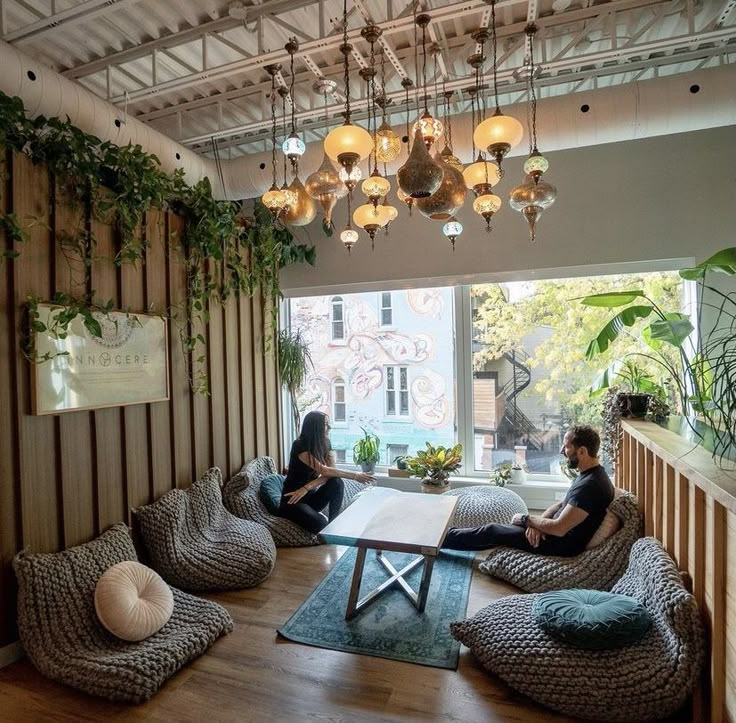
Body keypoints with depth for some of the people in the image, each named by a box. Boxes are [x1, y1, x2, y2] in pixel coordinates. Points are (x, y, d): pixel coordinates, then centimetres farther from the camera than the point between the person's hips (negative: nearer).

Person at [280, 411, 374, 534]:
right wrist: (355, 475, -24)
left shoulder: (325, 444, 0)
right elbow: (324, 471, -27)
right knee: (321, 524, -31)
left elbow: (331, 472, -15)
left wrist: (306, 488, -27)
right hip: (293, 501, -6)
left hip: (311, 496, 6)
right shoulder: (300, 446, -20)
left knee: (337, 482, -21)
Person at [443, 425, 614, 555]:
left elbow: (559, 528, -30)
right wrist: (536, 523, -6)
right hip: (559, 533, 9)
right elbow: (561, 505, 12)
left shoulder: (590, 485, -28)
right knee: (499, 528, 11)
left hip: (563, 544, -9)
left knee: (491, 531, -2)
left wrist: (527, 519, -13)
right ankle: (448, 536, 22)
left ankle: (443, 538, 15)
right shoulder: (589, 474, 5)